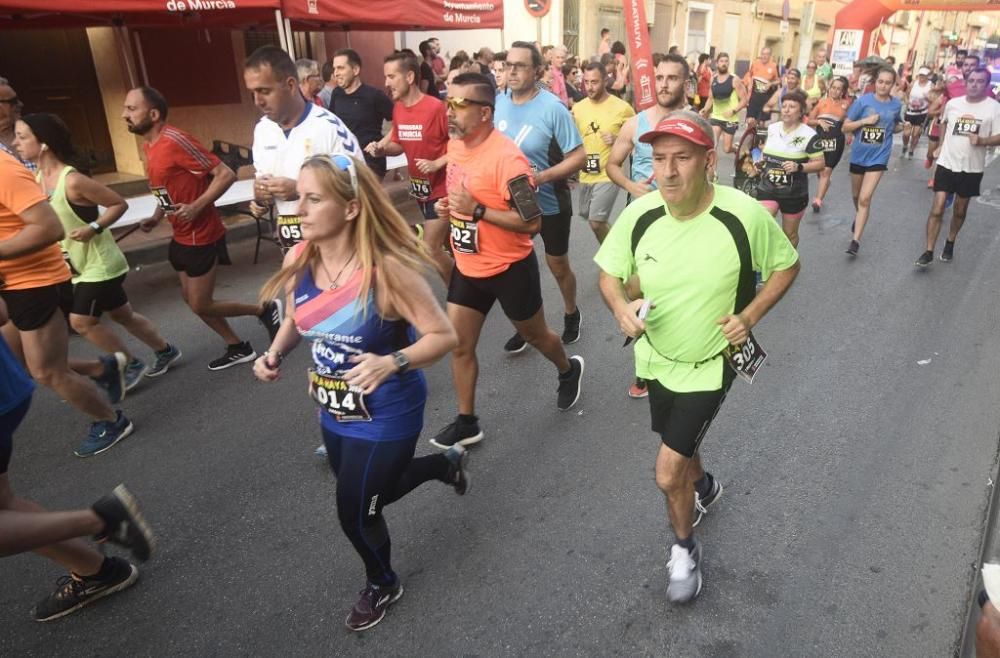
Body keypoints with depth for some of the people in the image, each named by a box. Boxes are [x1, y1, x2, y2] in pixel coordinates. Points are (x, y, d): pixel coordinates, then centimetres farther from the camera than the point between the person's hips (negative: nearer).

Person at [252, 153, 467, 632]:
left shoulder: (386, 270, -29)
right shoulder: (298, 261, -11)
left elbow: (444, 335, -24)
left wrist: (392, 363, -40)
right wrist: (274, 354, -11)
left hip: (386, 416, -7)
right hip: (334, 412, 7)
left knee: (355, 512, 8)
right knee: (366, 495, 26)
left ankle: (383, 585, 44)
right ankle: (447, 463, 54)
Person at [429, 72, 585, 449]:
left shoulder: (506, 158, -25)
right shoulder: (455, 145, 1)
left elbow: (532, 223, -25)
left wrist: (477, 210, -30)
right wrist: (448, 208, -2)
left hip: (510, 269, -7)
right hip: (467, 267, 7)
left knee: (534, 335, 17)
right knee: (459, 346, 7)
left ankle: (569, 371, 48)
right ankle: (466, 422, 23)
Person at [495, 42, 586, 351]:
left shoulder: (552, 108, -18)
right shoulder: (497, 104, -4)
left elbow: (579, 157, -18)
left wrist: (541, 177, -30)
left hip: (549, 203, -4)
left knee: (557, 265, 12)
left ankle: (571, 313, 39)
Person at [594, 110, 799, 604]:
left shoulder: (745, 216, -23)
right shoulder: (639, 215, -17)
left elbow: (787, 265, -5)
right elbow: (609, 273, -1)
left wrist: (750, 315, -17)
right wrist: (620, 307, -22)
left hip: (710, 363, -4)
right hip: (656, 356, 4)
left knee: (668, 473, -7)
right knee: (678, 444, 27)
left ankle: (685, 549, 25)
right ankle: (704, 487, 63)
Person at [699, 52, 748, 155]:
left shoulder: (734, 80, -9)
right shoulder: (713, 79, 4)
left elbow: (745, 100, -9)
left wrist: (733, 111, -24)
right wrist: (705, 110, -4)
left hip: (730, 119, -3)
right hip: (716, 117, 3)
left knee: (726, 149, 3)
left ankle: (736, 150, 39)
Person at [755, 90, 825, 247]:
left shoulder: (808, 135, -12)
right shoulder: (772, 128, 3)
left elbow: (820, 163, -12)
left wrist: (799, 167, -27)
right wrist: (761, 162, 3)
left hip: (794, 194, -3)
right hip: (767, 189, 3)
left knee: (790, 234, 13)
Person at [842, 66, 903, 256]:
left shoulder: (896, 104, -1)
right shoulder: (863, 101, -8)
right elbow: (845, 127, -5)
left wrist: (902, 127, -5)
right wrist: (865, 121, -20)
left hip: (878, 157, -1)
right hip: (859, 155, 1)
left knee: (865, 198, -14)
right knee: (856, 195, 21)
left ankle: (856, 240, -10)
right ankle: (859, 216, 53)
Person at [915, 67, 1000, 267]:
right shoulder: (952, 103, 0)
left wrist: (982, 141, -26)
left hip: (972, 168, -1)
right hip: (947, 163, 1)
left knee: (960, 211, 13)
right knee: (937, 209, -6)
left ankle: (950, 244, 33)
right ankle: (929, 252, -3)